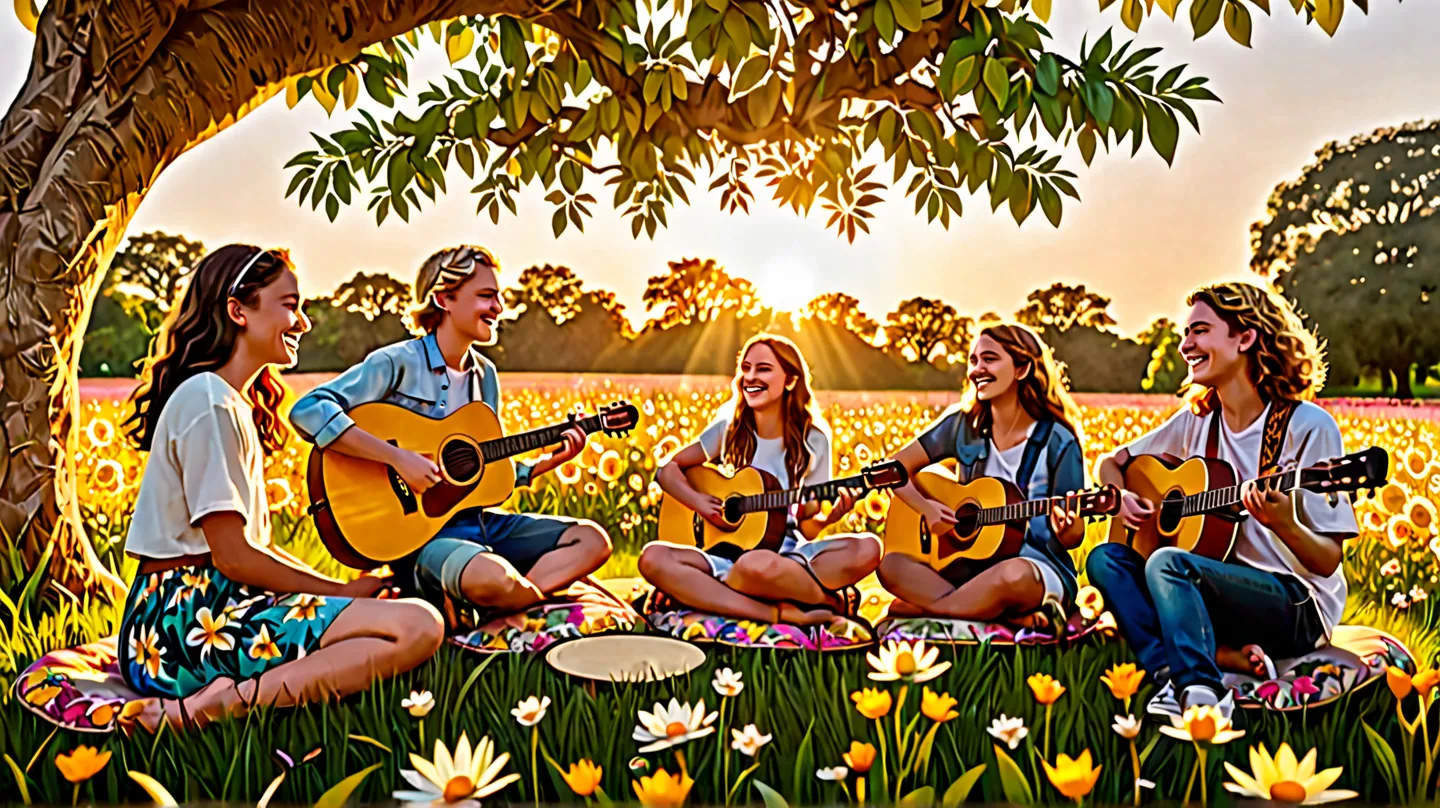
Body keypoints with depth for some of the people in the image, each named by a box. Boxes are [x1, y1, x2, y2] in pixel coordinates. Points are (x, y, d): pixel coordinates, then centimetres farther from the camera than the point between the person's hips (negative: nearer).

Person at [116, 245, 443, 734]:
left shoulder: (236, 403, 19)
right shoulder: (209, 401, -11)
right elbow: (233, 556, -15)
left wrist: (339, 591, 7)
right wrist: (344, 591, -5)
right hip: (190, 618, -10)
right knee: (419, 627, -23)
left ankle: (235, 691, -5)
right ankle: (205, 708, -24)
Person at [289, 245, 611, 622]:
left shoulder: (485, 374, 13)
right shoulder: (397, 363, -9)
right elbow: (308, 411, -22)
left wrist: (548, 462, 4)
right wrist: (397, 456, -26)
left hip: (477, 518, 8)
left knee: (593, 541, -7)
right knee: (492, 577, -39)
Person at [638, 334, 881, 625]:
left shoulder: (813, 440, 1)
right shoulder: (729, 428, 3)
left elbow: (808, 526, 4)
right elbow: (667, 469, 8)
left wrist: (830, 517, -19)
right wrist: (699, 502, -10)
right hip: (728, 555, 3)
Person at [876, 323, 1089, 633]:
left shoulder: (1057, 441, -6)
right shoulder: (963, 424, 4)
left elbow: (1074, 538, -2)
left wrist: (1064, 527, -25)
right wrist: (925, 507, -10)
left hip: (1039, 563, -4)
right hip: (970, 561, 5)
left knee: (1014, 574, -42)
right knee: (890, 565, -25)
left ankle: (917, 608, -20)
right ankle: (1015, 616, -27)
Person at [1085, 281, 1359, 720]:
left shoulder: (1307, 427, -11)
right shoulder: (1197, 421, 7)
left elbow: (1328, 562, -11)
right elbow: (1113, 461, 19)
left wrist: (1283, 525, -33)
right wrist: (1119, 493, -3)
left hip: (1298, 608, -7)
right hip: (1216, 595, 7)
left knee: (1167, 562, -30)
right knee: (1105, 558, -12)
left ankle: (1200, 692, -27)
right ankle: (1216, 656, -22)